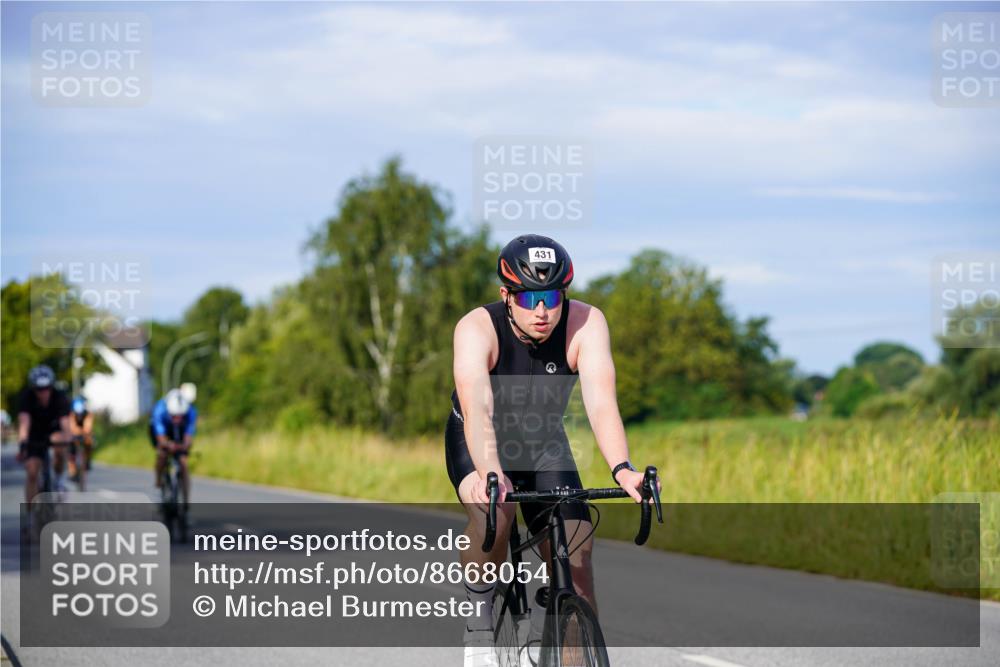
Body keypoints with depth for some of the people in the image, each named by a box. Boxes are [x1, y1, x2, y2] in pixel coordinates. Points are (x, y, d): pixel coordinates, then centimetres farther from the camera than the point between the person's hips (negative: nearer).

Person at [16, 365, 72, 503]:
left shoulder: (60, 398, -27)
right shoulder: (26, 397, -27)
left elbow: (65, 422, -40)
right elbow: (24, 421, -41)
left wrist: (66, 439, -60)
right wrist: (22, 443, -56)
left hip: (53, 431, -1)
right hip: (34, 437, 1)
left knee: (60, 448, -35)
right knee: (32, 474, -12)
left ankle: (59, 479, -8)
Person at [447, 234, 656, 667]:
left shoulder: (585, 324, -26)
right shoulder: (477, 328, -30)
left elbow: (601, 401, -37)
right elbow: (476, 408, -45)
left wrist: (621, 469, -54)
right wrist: (490, 474, -63)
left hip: (545, 446, 3)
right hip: (479, 448, -2)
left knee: (576, 557, -13)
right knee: (495, 511, -34)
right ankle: (478, 620, -11)